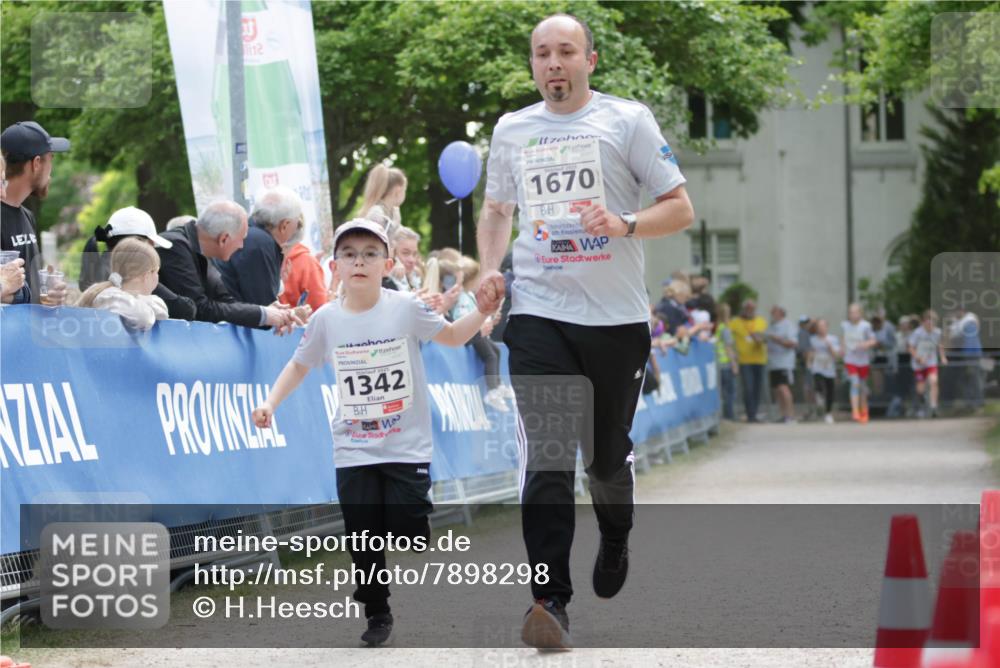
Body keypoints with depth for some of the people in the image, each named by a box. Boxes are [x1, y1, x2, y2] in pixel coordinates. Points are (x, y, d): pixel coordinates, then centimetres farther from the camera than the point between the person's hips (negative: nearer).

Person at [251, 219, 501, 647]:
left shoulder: (406, 308, -9)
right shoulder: (326, 320, -4)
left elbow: (452, 336, 7)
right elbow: (299, 365, 12)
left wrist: (482, 313, -10)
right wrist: (271, 403, 0)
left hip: (407, 447, -2)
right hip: (353, 451, 2)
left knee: (409, 531, -3)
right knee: (363, 538, 5)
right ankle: (377, 614, 20)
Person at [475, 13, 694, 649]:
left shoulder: (627, 119, 0)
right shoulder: (511, 129, 11)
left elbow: (680, 209, -1)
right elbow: (498, 208, 25)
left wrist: (625, 226, -20)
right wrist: (490, 267, 7)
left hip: (616, 316, -1)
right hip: (539, 314, 1)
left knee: (607, 453, 11)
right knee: (547, 454, -12)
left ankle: (616, 540, 43)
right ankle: (551, 600, -16)